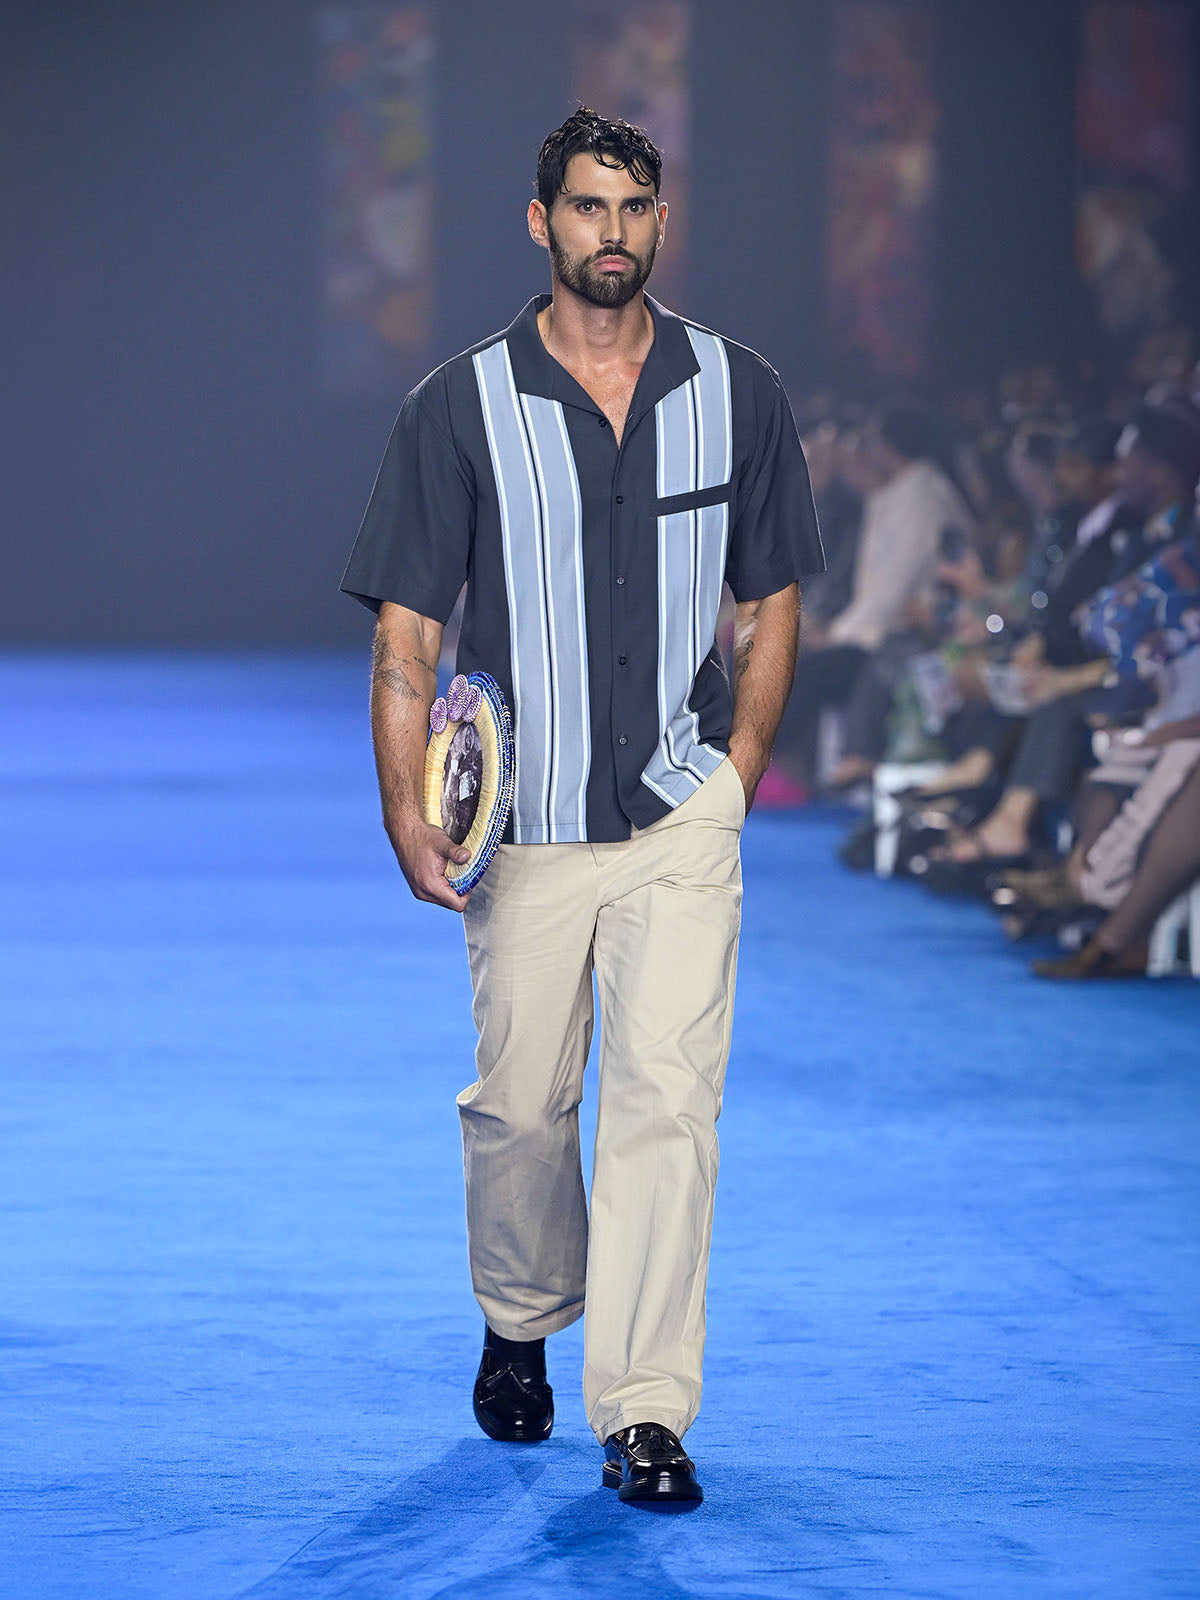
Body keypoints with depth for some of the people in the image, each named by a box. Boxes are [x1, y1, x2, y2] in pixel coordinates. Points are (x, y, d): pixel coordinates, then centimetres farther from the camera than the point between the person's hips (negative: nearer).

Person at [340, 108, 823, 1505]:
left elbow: (770, 603, 12)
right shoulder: (461, 406, -3)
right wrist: (406, 810, -12)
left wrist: (735, 779, 5)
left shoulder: (736, 395, 2)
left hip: (682, 816, 0)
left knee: (669, 1093, -11)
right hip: (526, 825, 0)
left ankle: (646, 1412, -9)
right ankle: (520, 1325, 38)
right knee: (519, 1105, 10)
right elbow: (406, 629, -2)